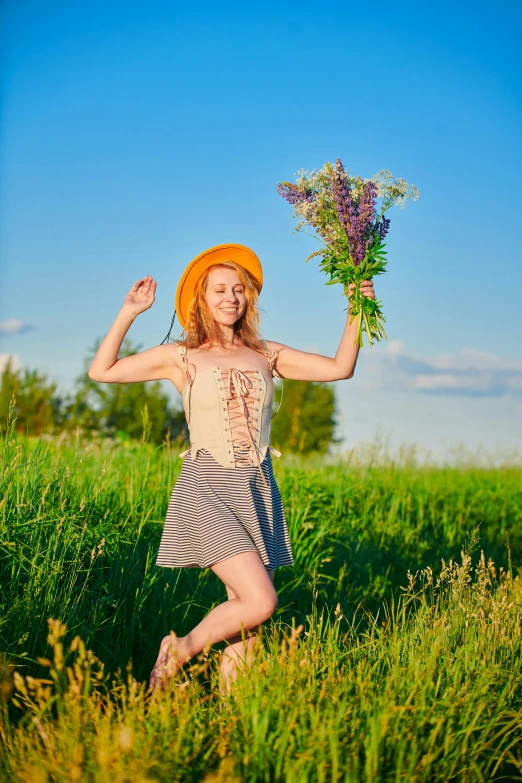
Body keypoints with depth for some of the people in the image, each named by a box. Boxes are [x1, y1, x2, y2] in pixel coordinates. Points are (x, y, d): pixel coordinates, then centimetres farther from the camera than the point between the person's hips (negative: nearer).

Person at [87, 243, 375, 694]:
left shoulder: (267, 355, 11)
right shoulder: (182, 357, 3)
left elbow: (340, 368, 7)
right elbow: (101, 372, 2)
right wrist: (129, 313, -3)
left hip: (259, 491, 4)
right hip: (208, 491, -4)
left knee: (246, 617, 3)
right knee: (259, 601, -16)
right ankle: (179, 651, 6)